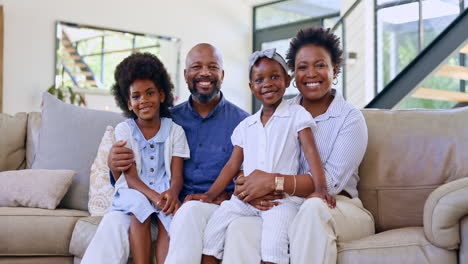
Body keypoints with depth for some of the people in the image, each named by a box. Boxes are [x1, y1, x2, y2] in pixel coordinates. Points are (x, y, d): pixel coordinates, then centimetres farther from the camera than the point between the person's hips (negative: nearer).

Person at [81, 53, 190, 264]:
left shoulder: (175, 131, 6)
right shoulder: (123, 130, 3)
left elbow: (177, 176, -2)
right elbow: (131, 177, -6)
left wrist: (172, 193, -28)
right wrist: (154, 196, -26)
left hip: (165, 192, 1)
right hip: (134, 191, -1)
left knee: (171, 214, -31)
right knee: (138, 207, -33)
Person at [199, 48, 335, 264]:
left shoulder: (297, 115, 5)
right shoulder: (245, 126, 19)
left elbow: (311, 151, -6)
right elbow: (232, 166, 18)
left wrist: (320, 188, -22)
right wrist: (209, 195, 7)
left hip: (283, 196, -5)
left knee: (274, 238, -30)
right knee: (211, 230, -13)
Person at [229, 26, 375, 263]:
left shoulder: (350, 118, 0)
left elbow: (332, 181, -13)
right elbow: (258, 166, 6)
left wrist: (273, 182, -22)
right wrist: (253, 189, -18)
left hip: (337, 209, -1)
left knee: (313, 207, -38)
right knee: (239, 229, -31)